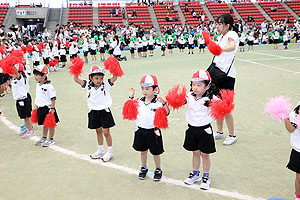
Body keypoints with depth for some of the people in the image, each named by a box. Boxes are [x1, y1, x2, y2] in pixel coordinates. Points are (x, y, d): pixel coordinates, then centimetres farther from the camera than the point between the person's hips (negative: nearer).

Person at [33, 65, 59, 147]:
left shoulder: (49, 86, -17)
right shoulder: (38, 85, 7)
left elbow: (53, 98, -16)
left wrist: (52, 108, -18)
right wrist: (37, 106, 20)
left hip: (48, 108, -7)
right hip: (41, 108, 7)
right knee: (44, 124, 19)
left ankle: (51, 139, 16)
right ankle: (44, 138, 33)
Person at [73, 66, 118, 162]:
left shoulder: (106, 85, -7)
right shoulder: (88, 85, -1)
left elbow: (114, 77, -16)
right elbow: (76, 79, -1)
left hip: (104, 111, -4)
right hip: (94, 112, 4)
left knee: (106, 132, 0)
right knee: (98, 131, 16)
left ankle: (110, 151, 16)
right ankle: (100, 150, 30)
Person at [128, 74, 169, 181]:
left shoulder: (158, 102, -15)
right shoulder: (139, 101, 0)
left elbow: (167, 113, -21)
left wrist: (164, 103, -36)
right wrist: (131, 97, 5)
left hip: (153, 131, -4)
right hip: (141, 130, 4)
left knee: (155, 152, 11)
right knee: (143, 151, 18)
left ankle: (158, 169, 30)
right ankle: (143, 168, 37)